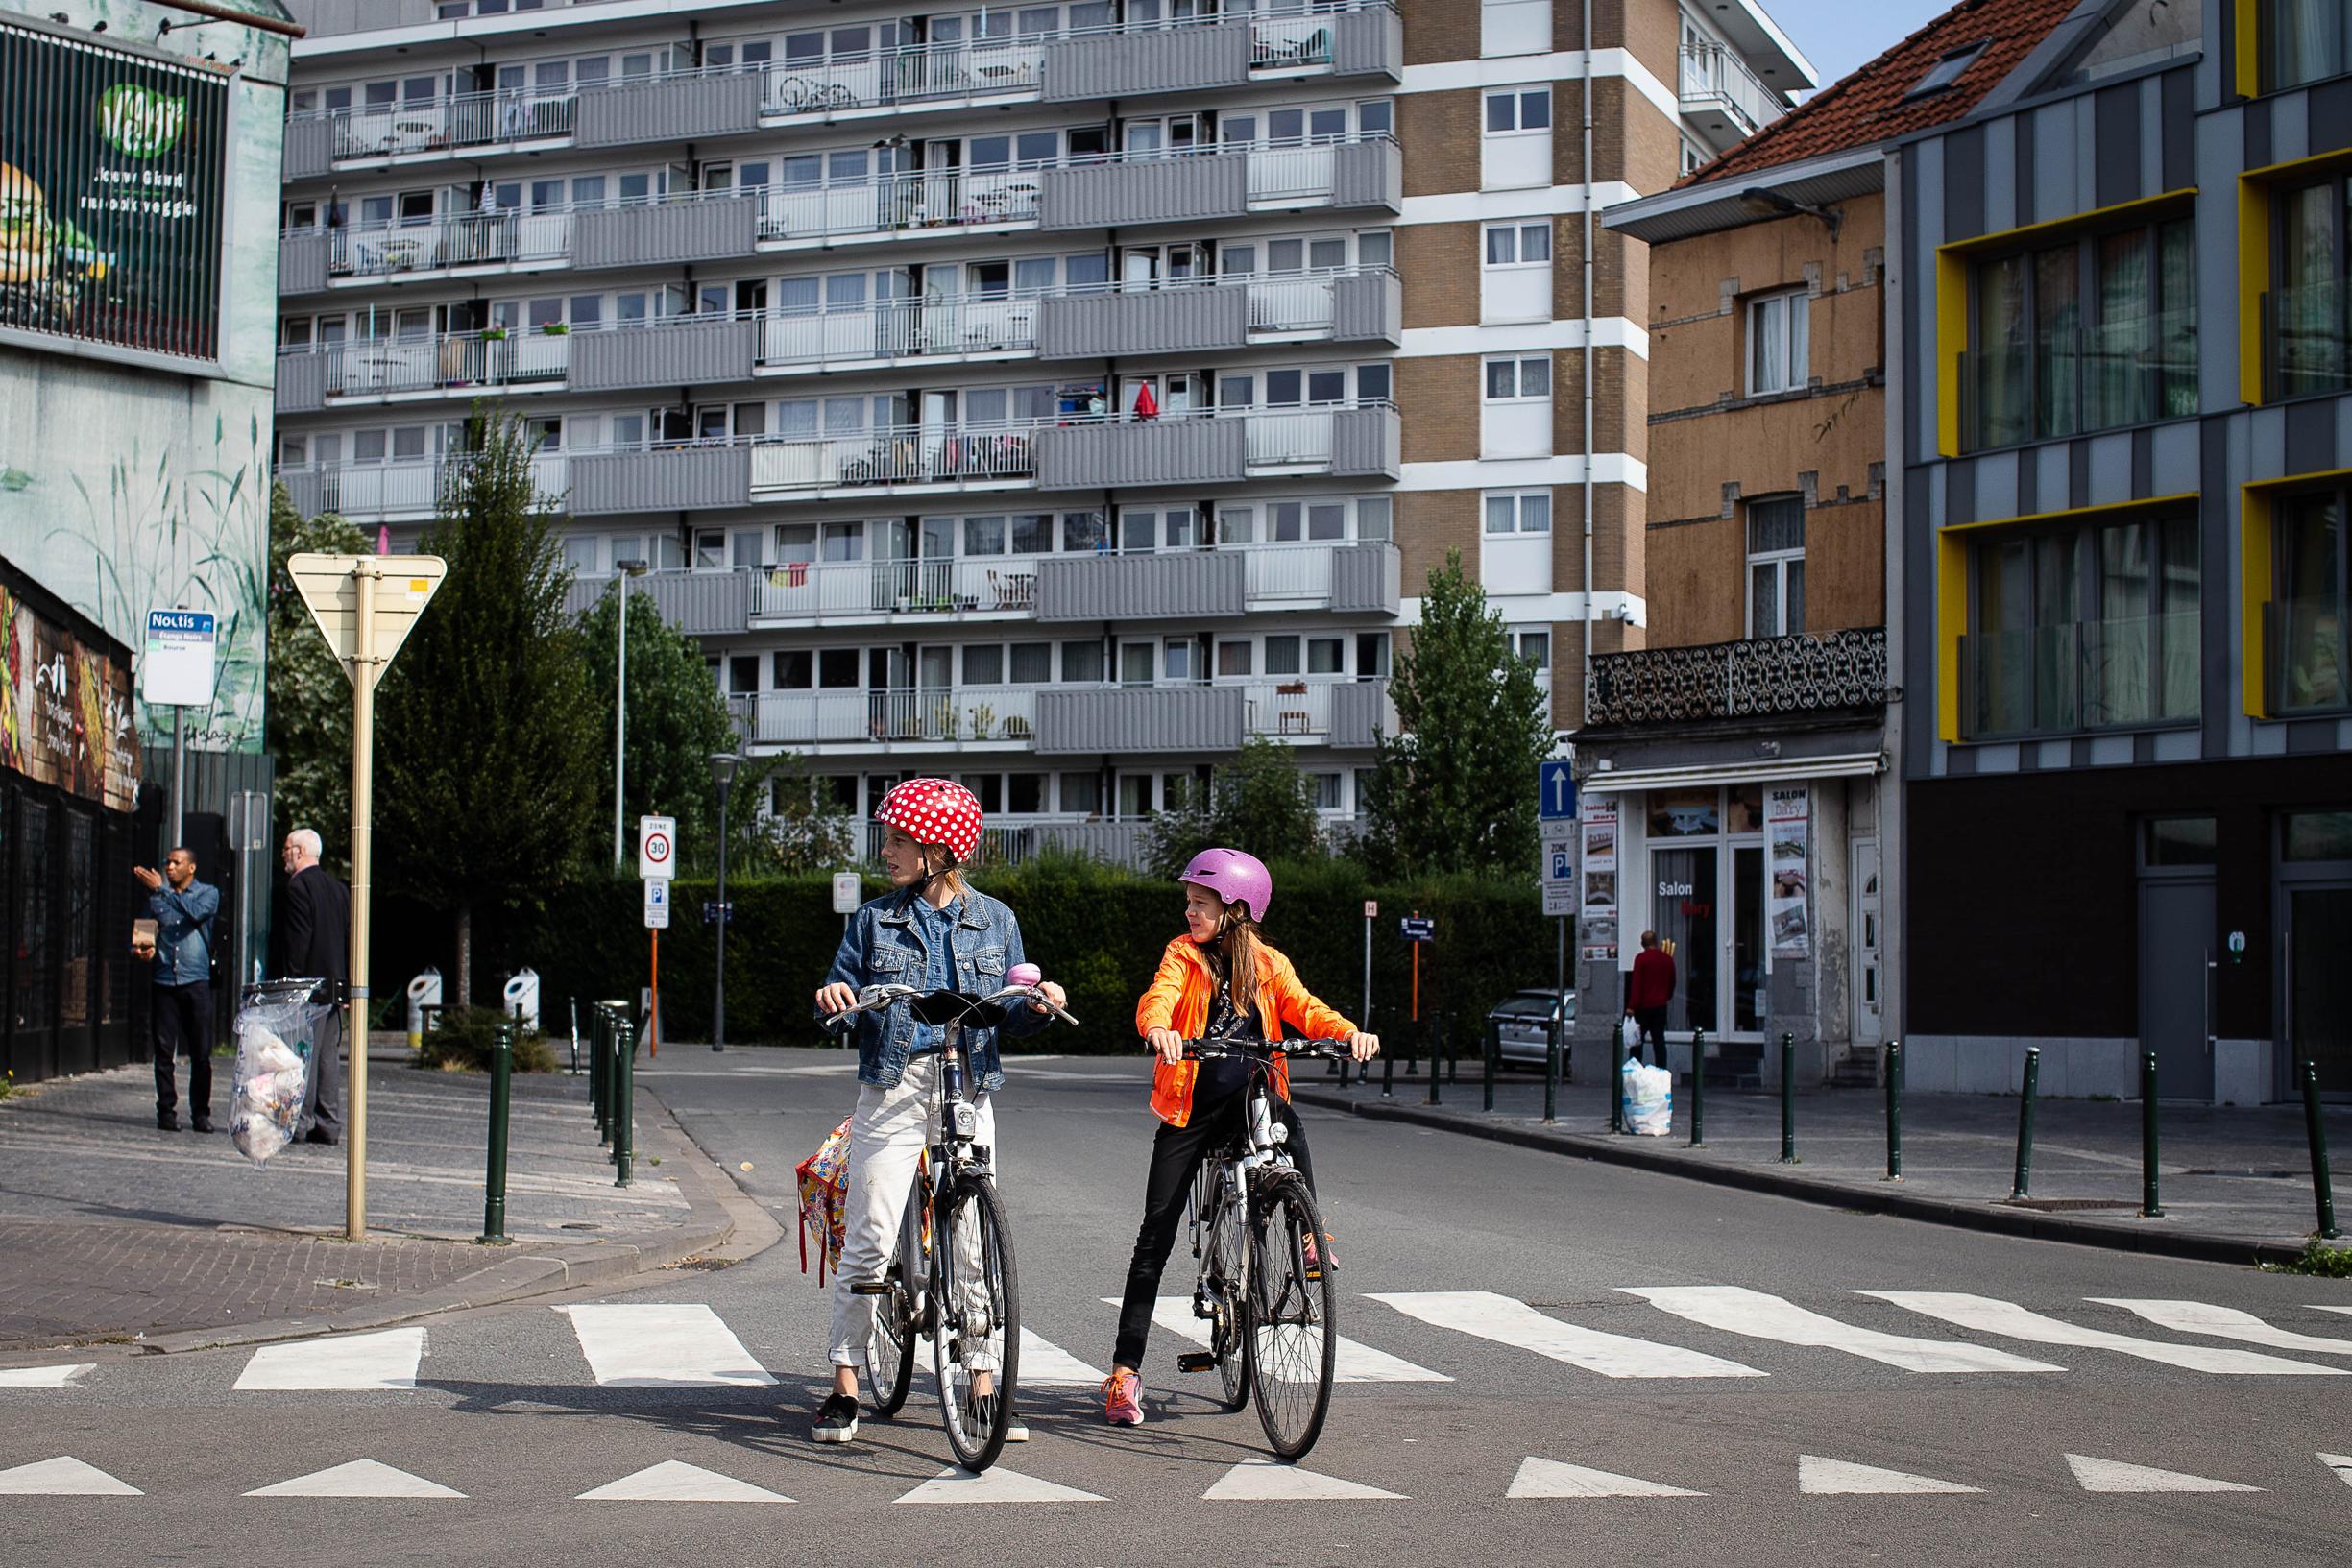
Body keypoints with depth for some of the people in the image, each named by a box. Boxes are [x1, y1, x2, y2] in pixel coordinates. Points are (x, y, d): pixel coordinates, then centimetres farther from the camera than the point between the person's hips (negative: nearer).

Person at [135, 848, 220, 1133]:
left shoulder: (208, 893, 6)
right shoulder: (157, 896, 16)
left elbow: (196, 912, -15)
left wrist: (161, 889, -15)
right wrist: (141, 948, -2)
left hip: (196, 982, -2)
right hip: (164, 981, 2)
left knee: (201, 1053, -2)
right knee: (164, 1051, -2)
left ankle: (200, 1113, 4)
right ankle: (166, 1110, 3)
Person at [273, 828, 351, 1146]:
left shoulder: (298, 886, -10)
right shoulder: (338, 888, 15)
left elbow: (297, 940, -16)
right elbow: (349, 939, 15)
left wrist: (289, 983, -14)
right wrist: (345, 985, 16)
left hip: (308, 981, -8)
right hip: (335, 984, 8)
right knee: (328, 1054, 8)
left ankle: (299, 1121, -8)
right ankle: (328, 1124, 8)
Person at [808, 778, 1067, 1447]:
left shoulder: (994, 921, 9)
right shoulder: (874, 920, 8)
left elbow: (1010, 1015, 11)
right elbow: (840, 1001, 6)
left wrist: (1039, 1006, -10)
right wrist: (833, 997, -17)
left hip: (970, 1090, 1)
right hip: (892, 1089, -1)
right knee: (867, 1238, -5)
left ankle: (983, 1390, 8)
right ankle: (845, 1387, 4)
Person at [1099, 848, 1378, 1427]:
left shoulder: (1268, 965, 5)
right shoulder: (1183, 955, 1)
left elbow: (1304, 1009, -8)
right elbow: (1157, 998, -17)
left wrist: (1350, 1032, -30)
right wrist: (1158, 1028, -41)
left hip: (1252, 1096, 0)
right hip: (1190, 1107, 0)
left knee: (1286, 1121, -36)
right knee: (1156, 1235, -3)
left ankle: (1311, 1234, -18)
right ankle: (1125, 1369, 3)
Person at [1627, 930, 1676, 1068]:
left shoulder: (1641, 958, -10)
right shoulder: (1668, 959, 5)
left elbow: (1636, 983, -13)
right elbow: (1672, 983, 16)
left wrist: (1631, 1006, -13)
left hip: (1644, 1005, -4)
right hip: (1660, 1005, 4)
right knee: (1659, 1040, 6)